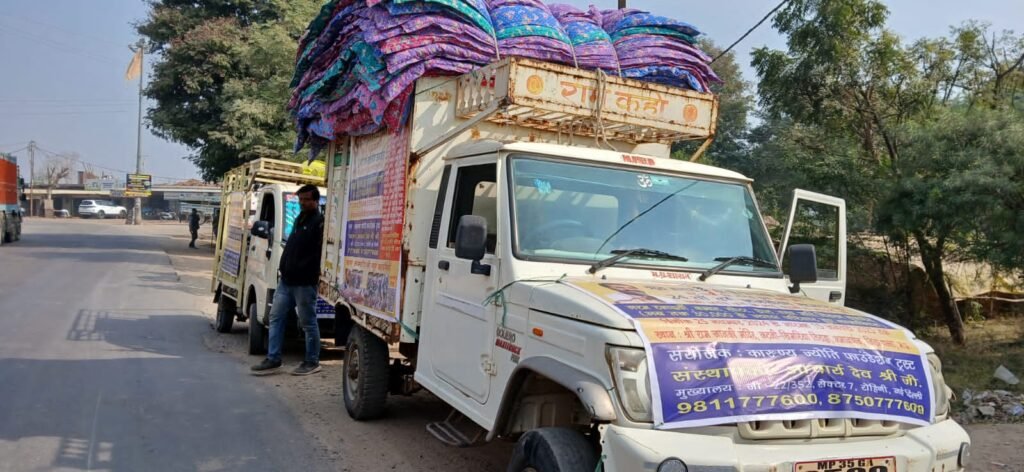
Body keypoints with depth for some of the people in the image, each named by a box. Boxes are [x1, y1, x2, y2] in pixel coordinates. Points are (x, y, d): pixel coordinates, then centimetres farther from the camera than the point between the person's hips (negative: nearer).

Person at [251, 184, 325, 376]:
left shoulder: (320, 222, -11)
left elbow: (320, 252, -20)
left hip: (305, 282, -9)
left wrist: (301, 269, -20)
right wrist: (283, 266, 13)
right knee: (276, 317, 10)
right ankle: (273, 359, 15)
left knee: (308, 323, 0)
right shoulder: (299, 219, 19)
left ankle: (312, 362, 10)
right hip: (286, 280, 9)